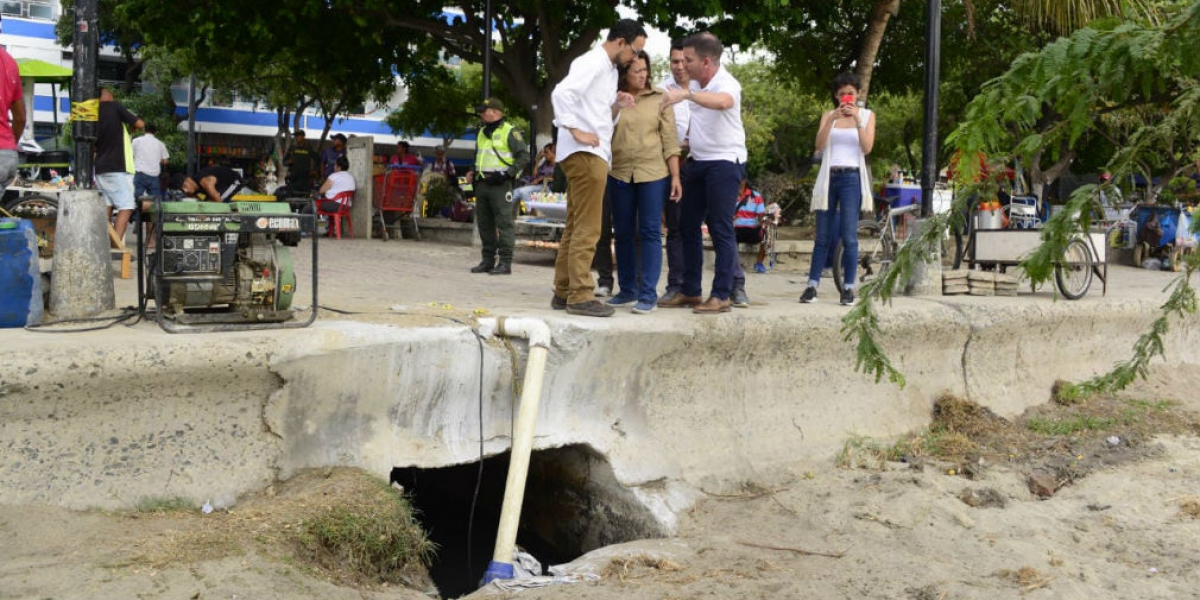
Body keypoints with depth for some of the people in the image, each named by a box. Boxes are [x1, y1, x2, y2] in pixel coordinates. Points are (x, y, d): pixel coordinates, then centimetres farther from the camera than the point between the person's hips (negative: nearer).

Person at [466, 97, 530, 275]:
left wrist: (508, 173, -16)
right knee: (484, 224, 9)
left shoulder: (509, 132, -4)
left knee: (504, 223, -8)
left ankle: (505, 262, -8)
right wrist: (474, 173, 14)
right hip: (482, 183, 8)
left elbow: (524, 155, -9)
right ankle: (488, 260, 17)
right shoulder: (482, 133, 20)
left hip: (500, 184, -8)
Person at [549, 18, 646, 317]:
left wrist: (616, 105, 6)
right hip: (584, 153, -10)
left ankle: (563, 293, 16)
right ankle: (580, 296, -9)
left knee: (575, 227, 11)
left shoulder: (609, 69, 21)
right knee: (587, 228, -10)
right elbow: (562, 92, -25)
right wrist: (576, 131, -23)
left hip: (593, 154, 10)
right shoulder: (592, 62, -10)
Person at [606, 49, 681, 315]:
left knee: (650, 232, -4)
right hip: (620, 174, 2)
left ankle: (648, 295, -3)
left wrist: (675, 176, -3)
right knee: (623, 233, 9)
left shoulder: (659, 99, 2)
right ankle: (627, 290, 20)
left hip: (653, 173, -2)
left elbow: (670, 140, 1)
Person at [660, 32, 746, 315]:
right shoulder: (695, 84, 8)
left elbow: (722, 101, -40)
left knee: (721, 230, -6)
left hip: (724, 162, -8)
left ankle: (722, 296, -2)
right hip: (697, 161, 8)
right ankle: (690, 291, 17)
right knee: (688, 226, 10)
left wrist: (686, 94, -50)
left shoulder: (726, 84, -16)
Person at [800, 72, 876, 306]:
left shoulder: (867, 115, 9)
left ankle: (849, 287, -4)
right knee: (823, 236, 3)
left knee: (849, 236, -8)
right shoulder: (828, 116, 11)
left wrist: (857, 120, -15)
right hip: (829, 177, 2)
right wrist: (831, 120, -18)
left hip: (852, 178, -2)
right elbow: (819, 145, -4)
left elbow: (867, 148, -4)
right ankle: (812, 285, 4)